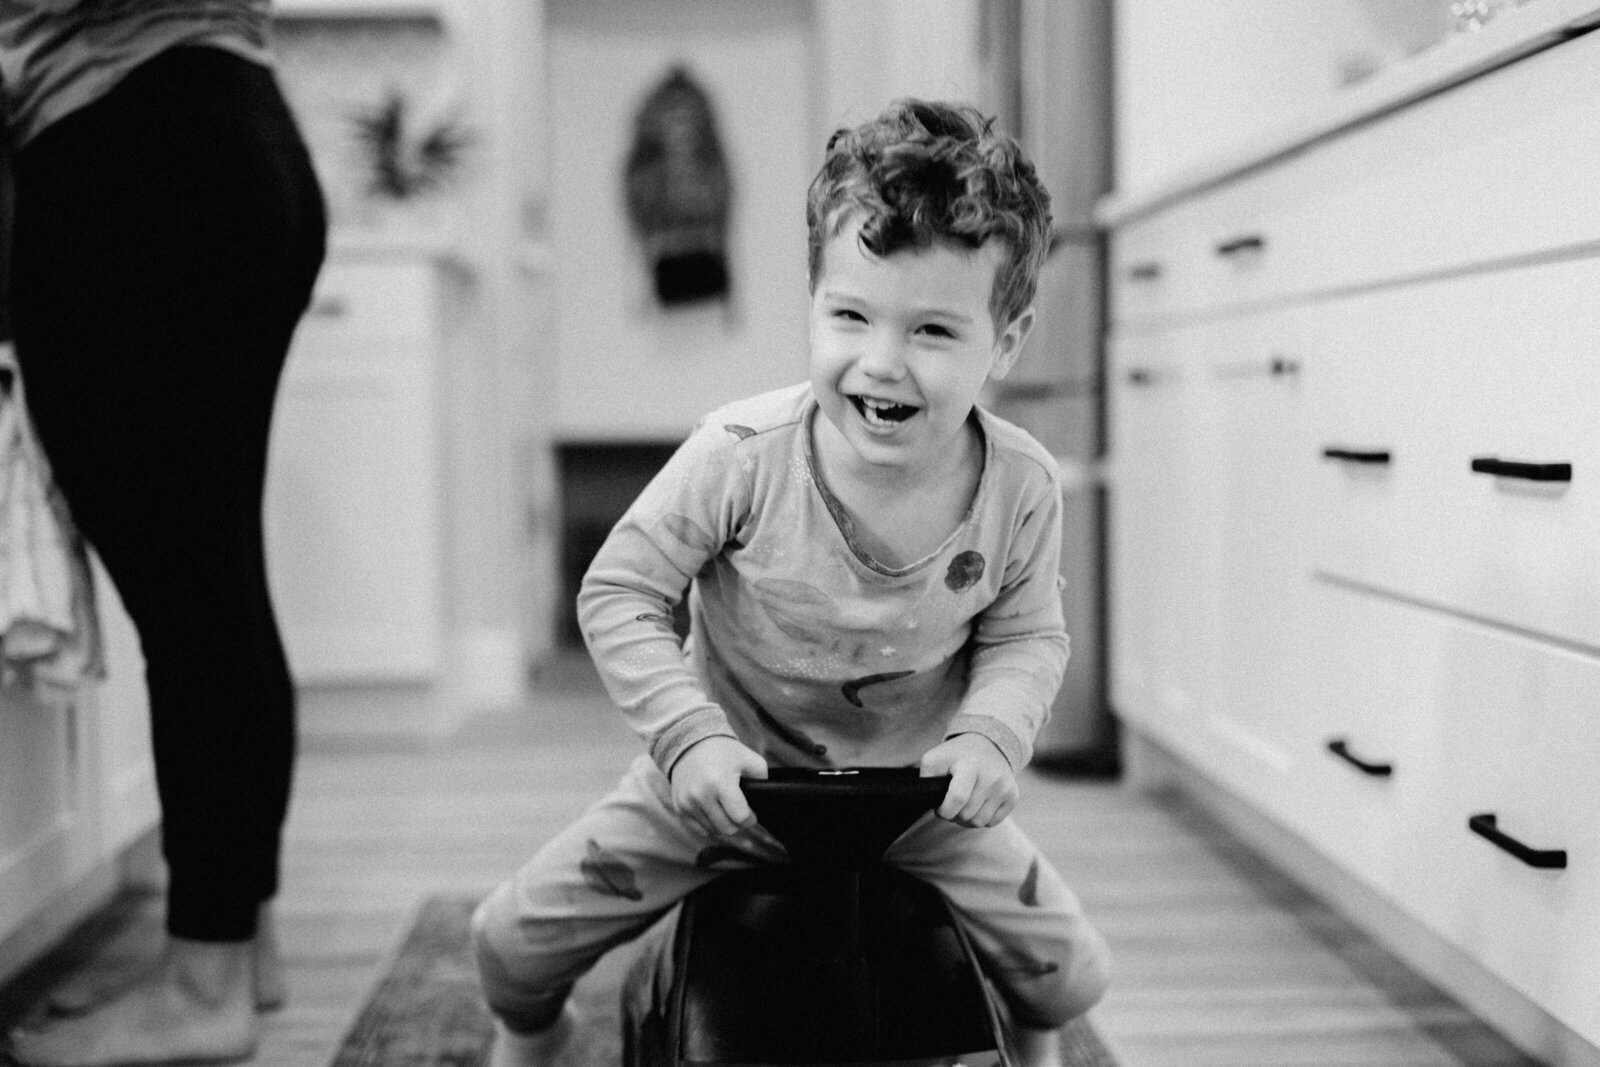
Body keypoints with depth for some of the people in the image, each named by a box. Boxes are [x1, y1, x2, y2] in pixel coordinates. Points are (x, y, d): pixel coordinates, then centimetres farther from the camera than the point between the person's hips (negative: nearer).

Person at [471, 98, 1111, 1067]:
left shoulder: (1022, 488, -19)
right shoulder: (742, 455, -27)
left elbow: (1027, 638, -3)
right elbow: (618, 594, -17)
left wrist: (988, 737, -22)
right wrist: (689, 736, -27)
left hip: (914, 794, 1)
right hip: (730, 778, -1)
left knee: (1074, 973, -1)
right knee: (515, 935, -3)